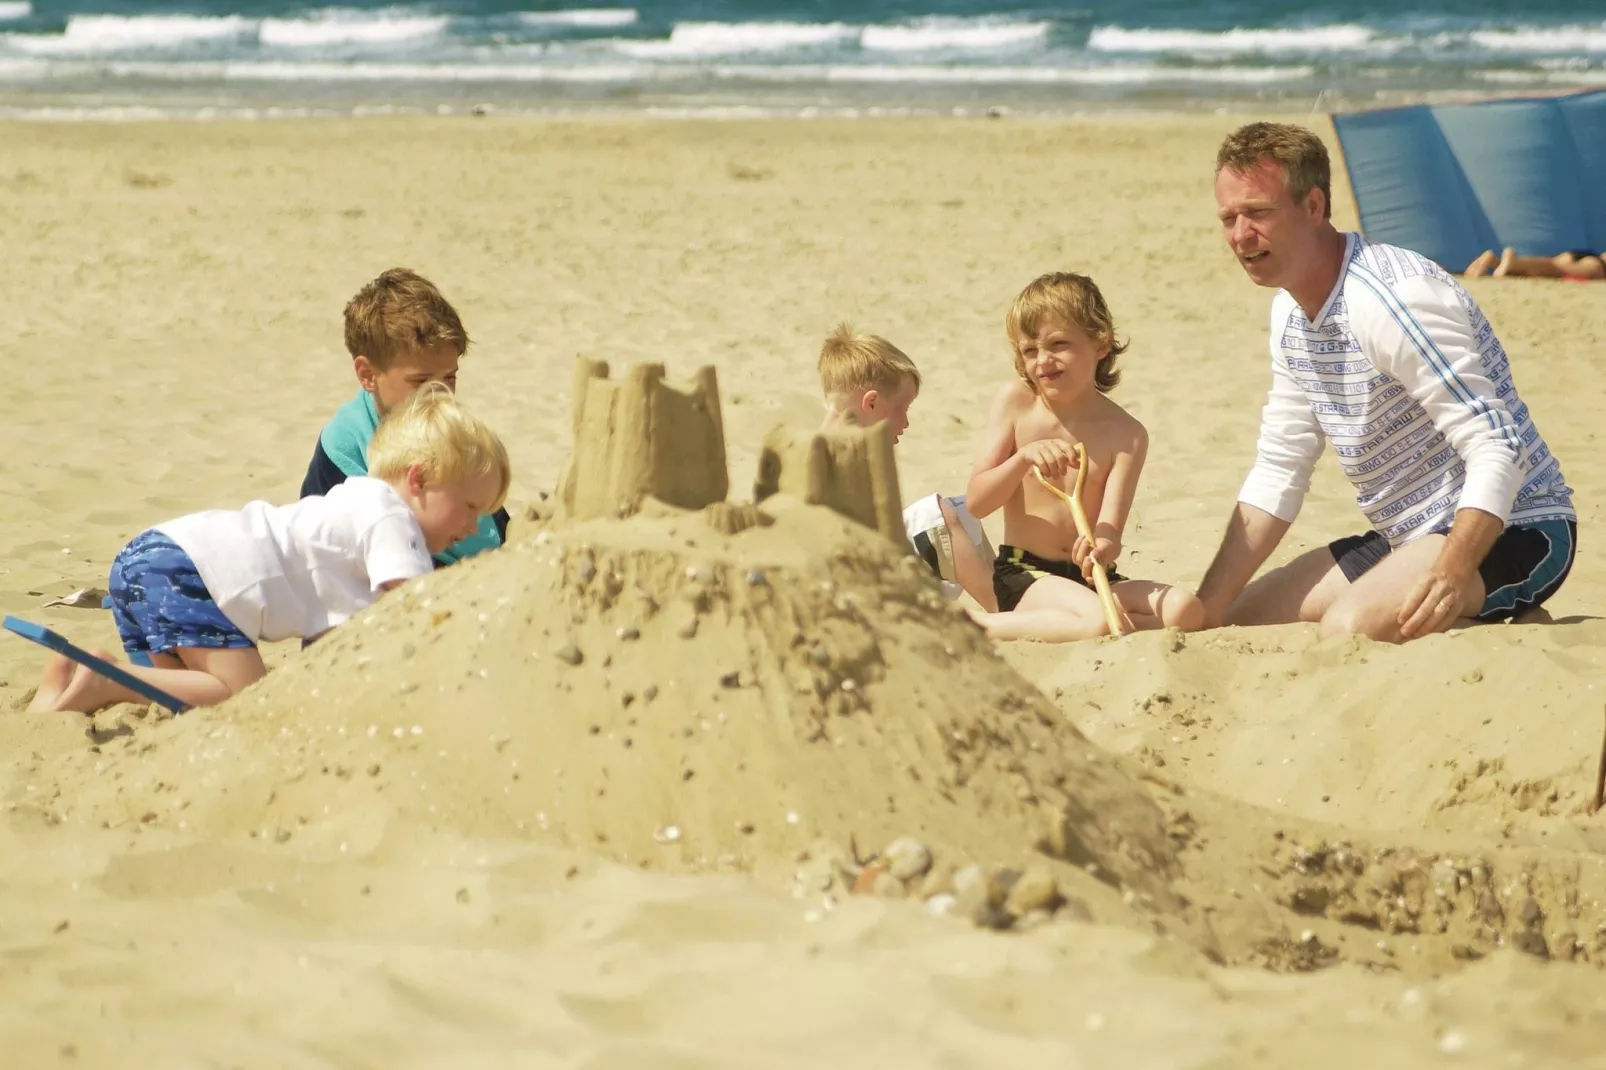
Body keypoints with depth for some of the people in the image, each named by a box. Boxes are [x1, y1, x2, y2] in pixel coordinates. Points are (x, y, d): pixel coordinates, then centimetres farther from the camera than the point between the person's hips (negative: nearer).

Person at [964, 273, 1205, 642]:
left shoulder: (1125, 434, -1)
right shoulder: (1015, 403, 0)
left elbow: (1110, 527, -13)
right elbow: (976, 503, -4)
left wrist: (1104, 546, -39)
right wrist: (1023, 458, -22)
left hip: (1088, 574, 4)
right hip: (1023, 574, -4)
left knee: (1184, 610, -23)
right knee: (1101, 623, -33)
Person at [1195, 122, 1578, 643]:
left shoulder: (1389, 299, -24)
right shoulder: (1290, 312, 7)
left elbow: (1499, 449, -28)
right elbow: (1277, 475, 12)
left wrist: (1451, 573, -43)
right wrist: (1205, 613, 4)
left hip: (1512, 533, -10)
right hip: (1412, 538, 10)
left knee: (1348, 628, -35)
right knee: (1237, 621, 11)